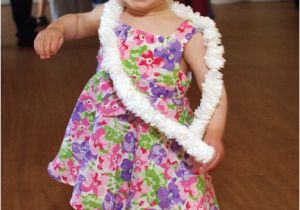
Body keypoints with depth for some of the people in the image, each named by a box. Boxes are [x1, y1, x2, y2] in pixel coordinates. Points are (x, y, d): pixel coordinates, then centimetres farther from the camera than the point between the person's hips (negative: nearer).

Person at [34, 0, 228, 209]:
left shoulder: (186, 35, -15)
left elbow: (213, 85, -16)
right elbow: (77, 22, 18)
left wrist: (214, 135, -29)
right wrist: (55, 29, -5)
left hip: (161, 140, -4)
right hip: (108, 135, 4)